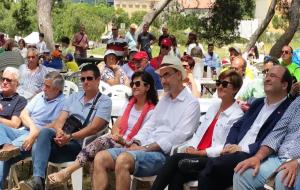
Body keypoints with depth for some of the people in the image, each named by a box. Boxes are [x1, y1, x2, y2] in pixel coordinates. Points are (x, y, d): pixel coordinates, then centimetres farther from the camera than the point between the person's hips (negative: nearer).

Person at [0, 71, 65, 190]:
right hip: (24, 131, 7)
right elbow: (23, 114, 12)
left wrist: (36, 133, -24)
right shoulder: (40, 96, 17)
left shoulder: (62, 103, -5)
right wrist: (32, 126, -7)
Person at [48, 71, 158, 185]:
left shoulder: (151, 110, -2)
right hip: (118, 142, 6)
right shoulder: (130, 104, 20)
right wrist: (117, 136, -7)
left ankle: (66, 172, -35)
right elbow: (116, 126, 15)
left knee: (102, 142, -31)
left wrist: (124, 141, -18)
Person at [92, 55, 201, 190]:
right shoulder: (163, 100, 25)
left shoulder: (191, 103, -1)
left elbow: (179, 136, -13)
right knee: (100, 158, -12)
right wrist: (136, 143, -3)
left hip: (163, 153, -8)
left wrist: (146, 148, -17)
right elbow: (149, 126, 18)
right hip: (144, 148, 8)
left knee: (123, 160, -33)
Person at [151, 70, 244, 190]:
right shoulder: (213, 107, 20)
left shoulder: (237, 116, -3)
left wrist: (199, 152, -16)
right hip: (199, 157, 6)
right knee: (176, 177, -25)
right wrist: (191, 147, -1)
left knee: (175, 159, -26)